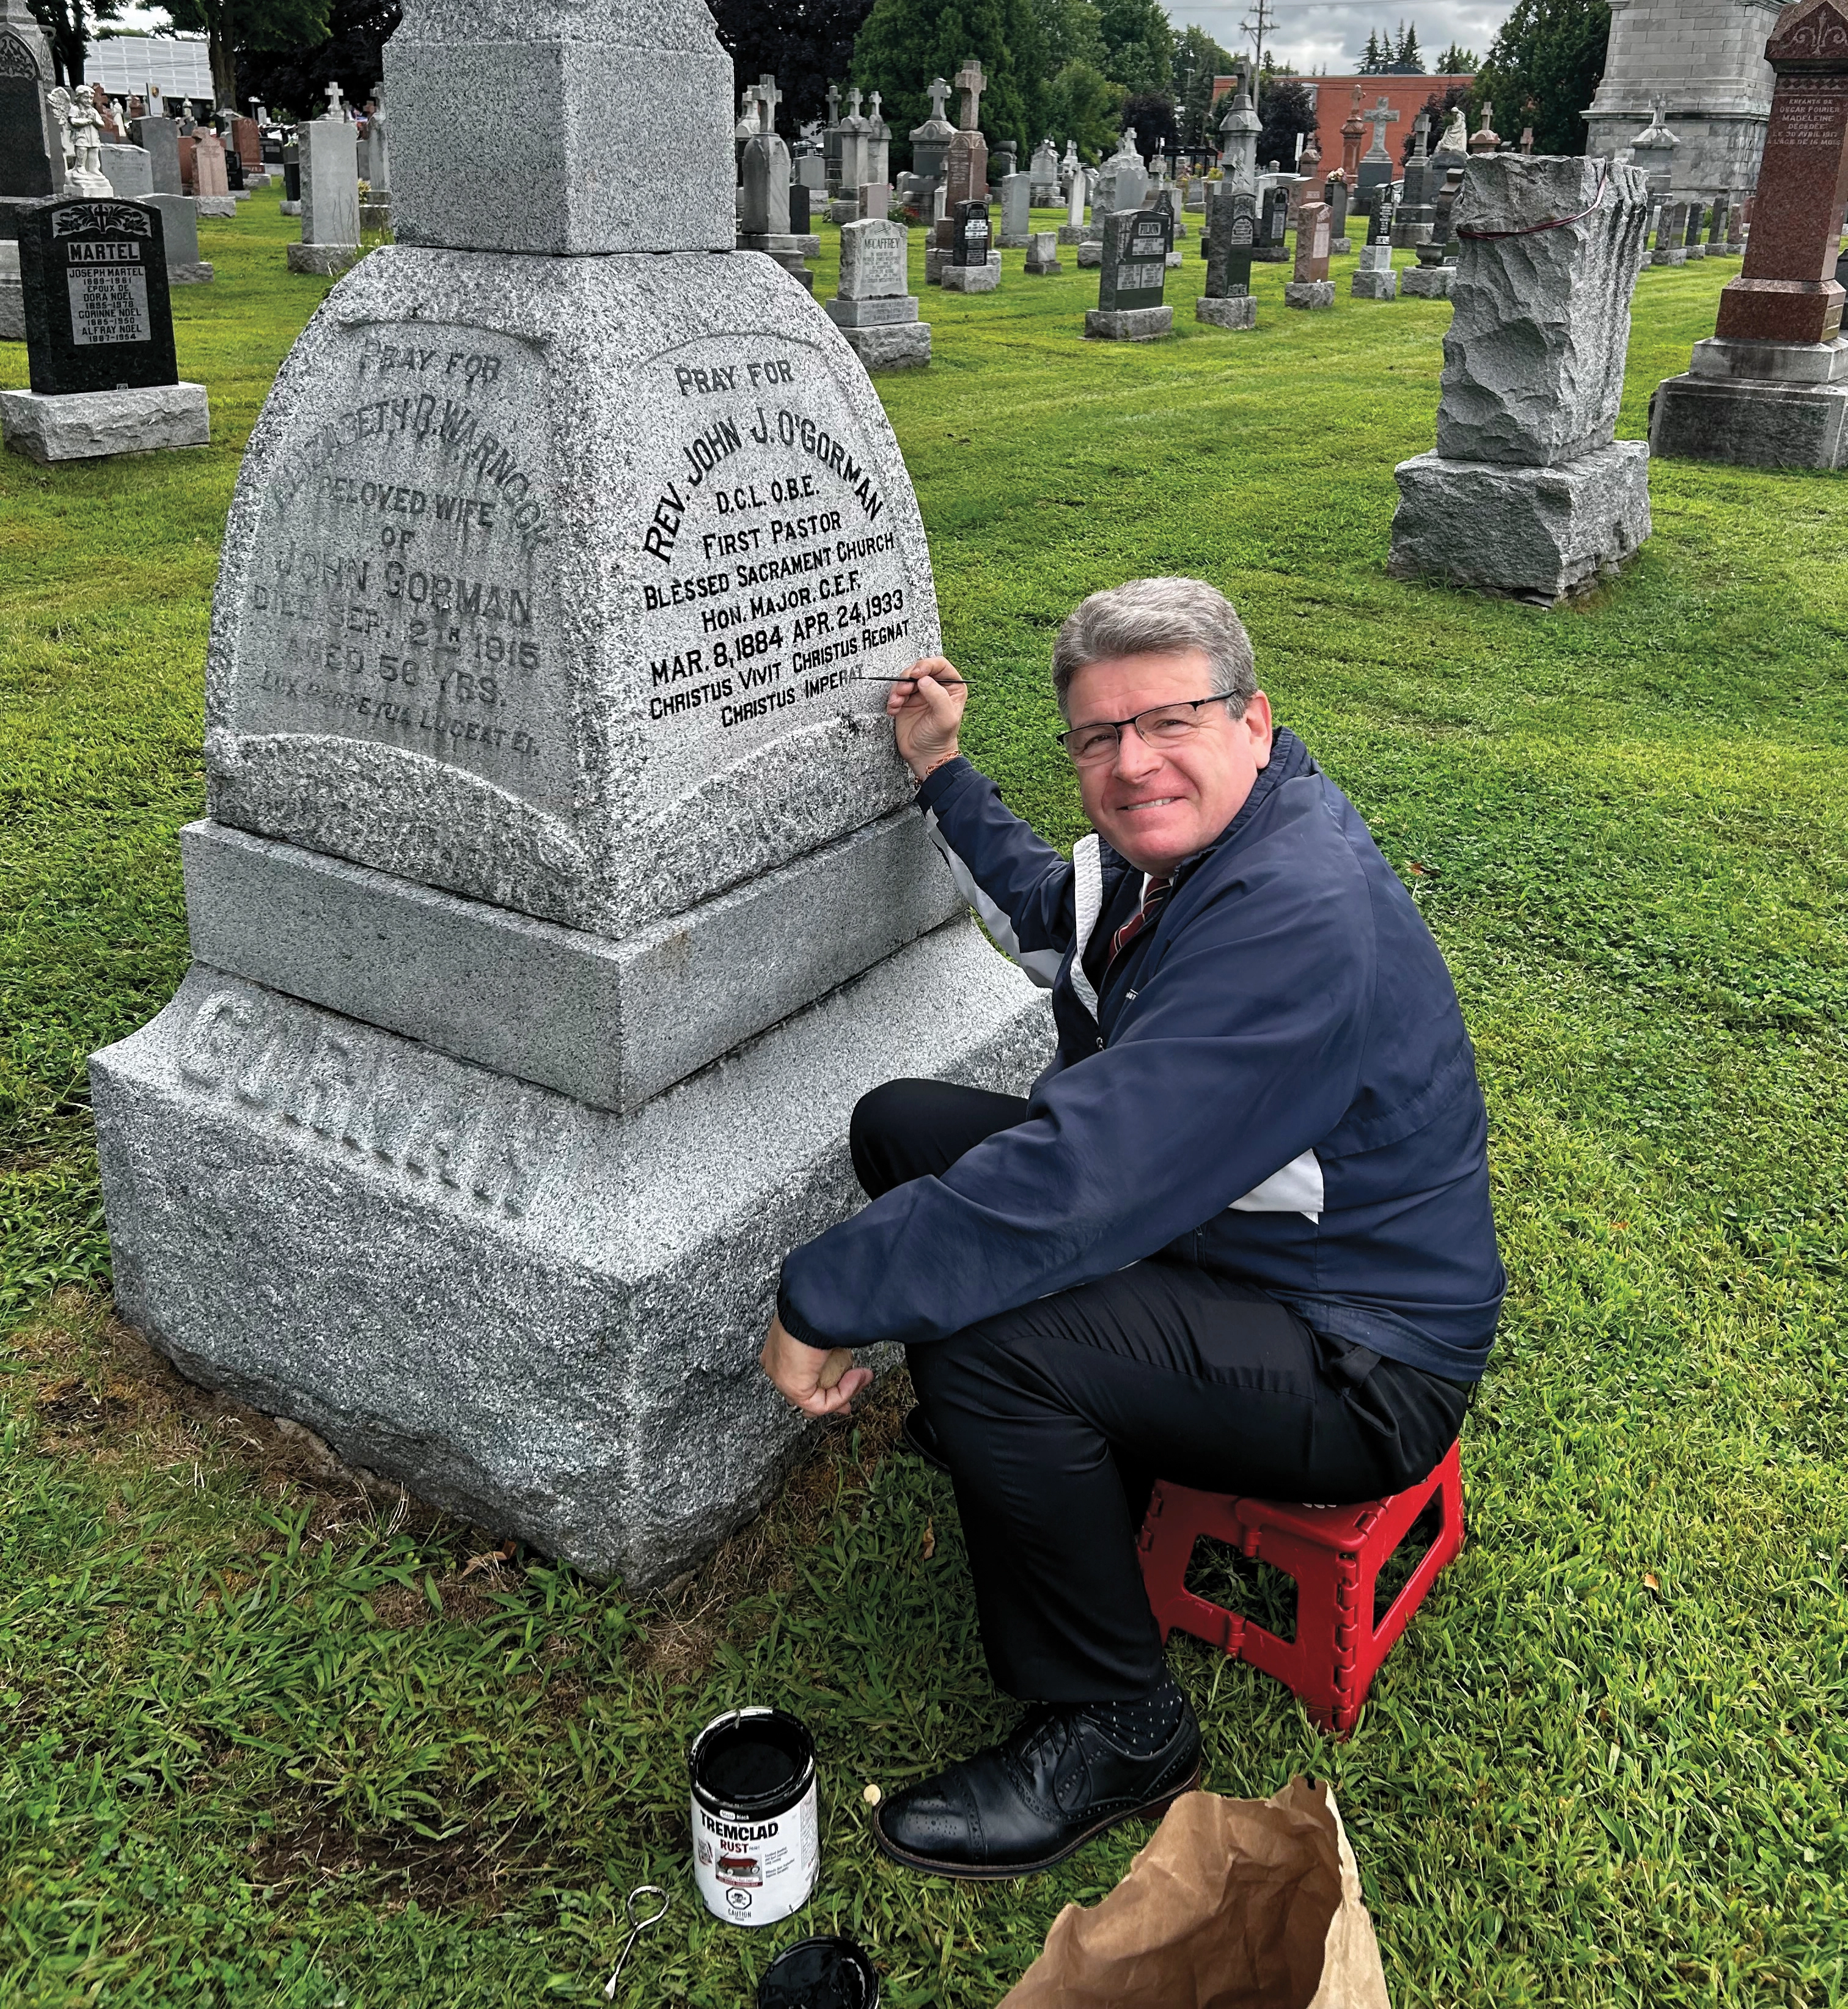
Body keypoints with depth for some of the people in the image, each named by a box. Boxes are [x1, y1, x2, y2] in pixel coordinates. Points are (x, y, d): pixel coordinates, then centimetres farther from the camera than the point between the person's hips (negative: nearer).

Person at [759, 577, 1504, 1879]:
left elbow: (1078, 1180, -36)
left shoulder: (1299, 917, -31)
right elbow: (1050, 915, 25)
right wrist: (940, 769, 19)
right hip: (1201, 1228, 10)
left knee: (981, 1340, -32)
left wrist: (823, 1301, -27)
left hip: (1360, 1364, -10)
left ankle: (1117, 1734, -7)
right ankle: (1019, 1458, 25)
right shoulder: (1186, 847, 0)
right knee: (903, 1126, 7)